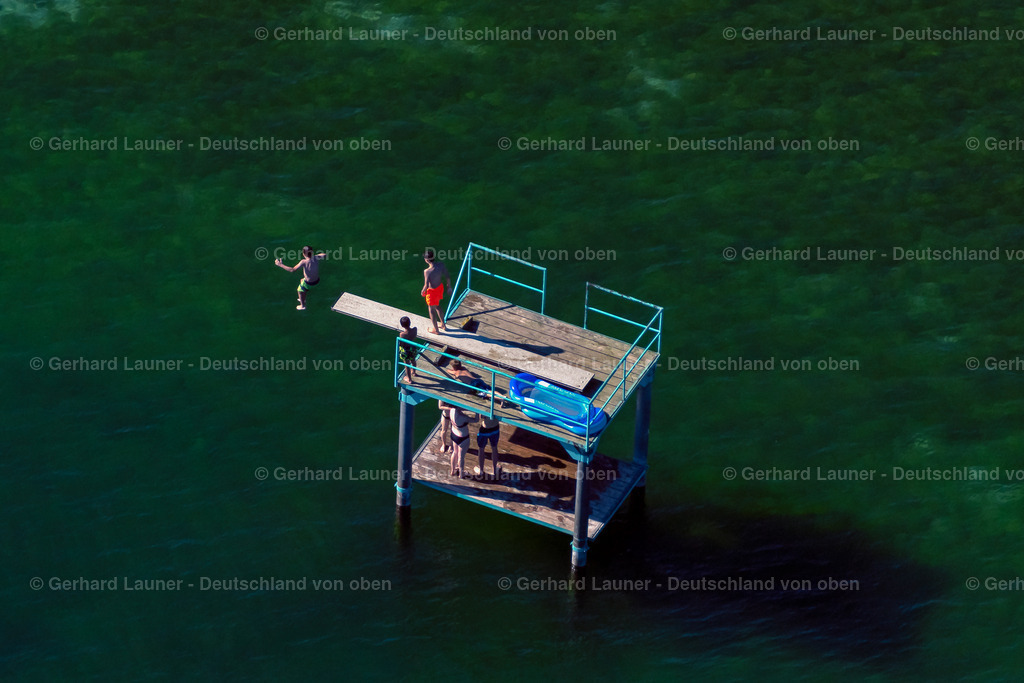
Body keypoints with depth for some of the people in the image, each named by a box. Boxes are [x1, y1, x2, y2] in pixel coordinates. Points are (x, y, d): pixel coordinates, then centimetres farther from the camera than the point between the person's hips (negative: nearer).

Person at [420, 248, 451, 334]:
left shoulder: (427, 271, -35)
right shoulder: (440, 265, -18)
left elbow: (426, 286, -28)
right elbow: (448, 277, -7)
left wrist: (422, 292, -6)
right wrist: (449, 286, 11)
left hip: (432, 291, -6)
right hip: (440, 287, 6)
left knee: (431, 310, 19)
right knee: (437, 306, 32)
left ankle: (436, 330, 37)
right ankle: (443, 325, 48)